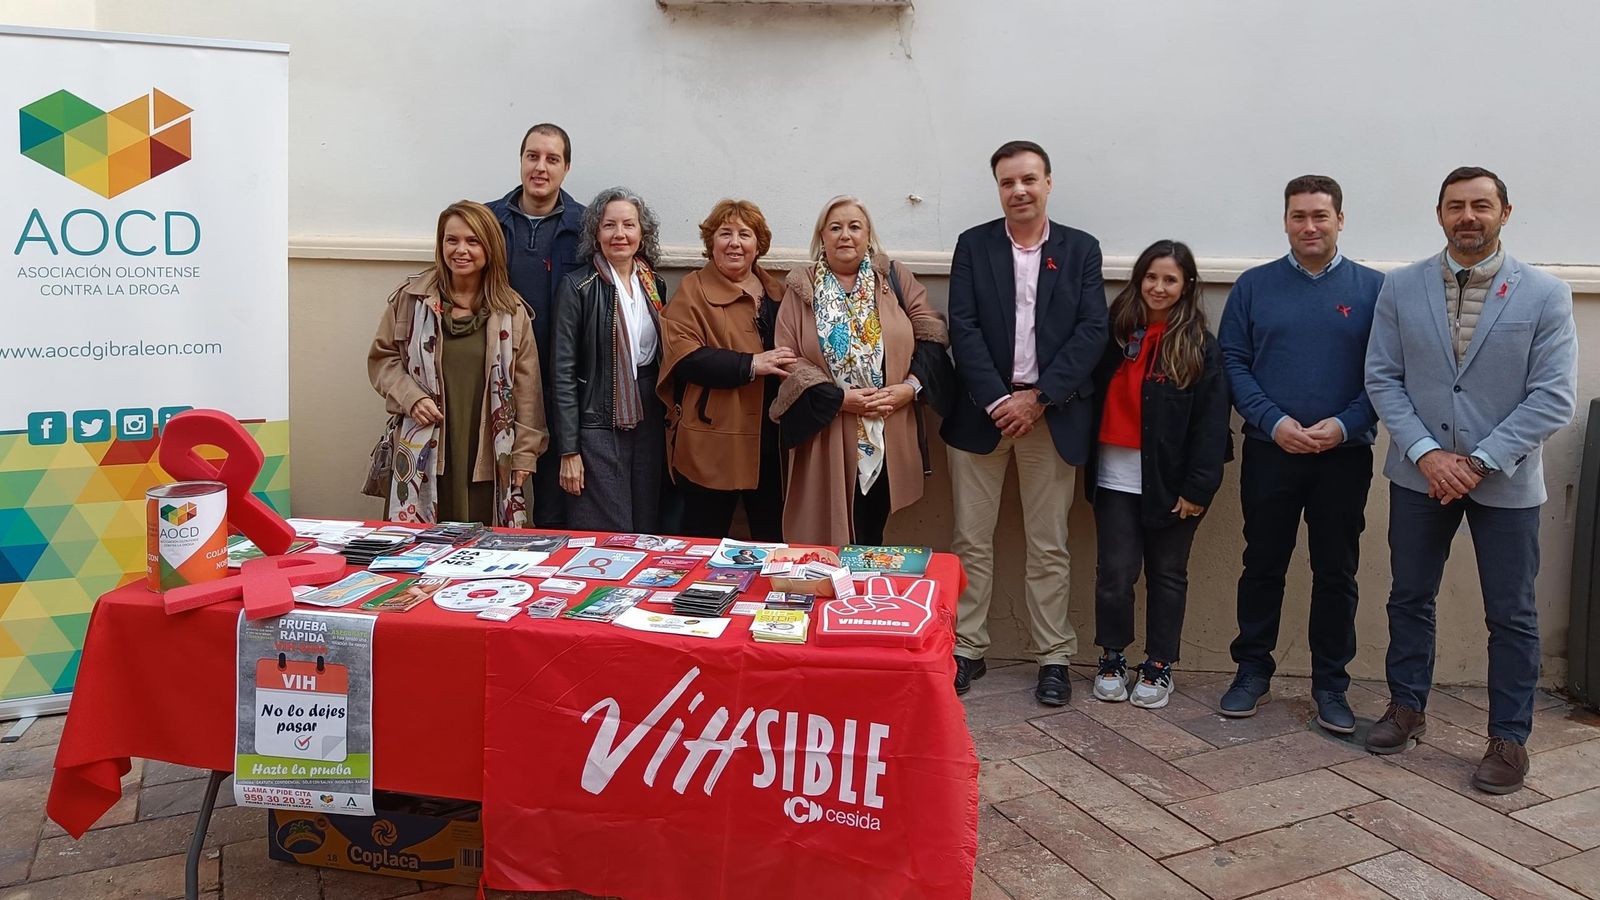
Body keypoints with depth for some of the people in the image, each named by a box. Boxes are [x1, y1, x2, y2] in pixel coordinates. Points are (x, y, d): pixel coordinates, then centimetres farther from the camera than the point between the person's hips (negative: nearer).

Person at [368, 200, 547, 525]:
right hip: (425, 453, 0)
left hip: (489, 459, 0)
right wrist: (411, 398, -5)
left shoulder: (511, 311, 5)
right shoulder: (410, 298, 5)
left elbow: (526, 387, 6)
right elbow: (382, 357, 12)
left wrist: (525, 454, 2)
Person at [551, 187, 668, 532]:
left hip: (649, 423, 5)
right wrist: (569, 451, -11)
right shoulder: (577, 287, -6)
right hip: (598, 424, -5)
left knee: (647, 535, 10)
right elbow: (563, 372, -8)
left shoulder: (654, 285, 9)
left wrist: (669, 415, 9)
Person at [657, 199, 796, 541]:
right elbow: (683, 356, -15)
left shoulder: (777, 291, 14)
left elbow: (796, 350, 24)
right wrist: (750, 365, -20)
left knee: (775, 541, 12)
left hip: (770, 443, 5)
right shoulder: (693, 289, -2)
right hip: (712, 445, -5)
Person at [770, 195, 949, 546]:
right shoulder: (801, 288, 2)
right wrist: (839, 398, -13)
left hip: (888, 435, 2)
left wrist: (911, 386, -9)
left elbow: (932, 334, 5)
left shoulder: (894, 279, 7)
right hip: (827, 436, -1)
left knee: (871, 535, 11)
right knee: (828, 535, 2)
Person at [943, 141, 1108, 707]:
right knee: (971, 541, 5)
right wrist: (999, 400, -13)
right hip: (981, 410, 0)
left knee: (1049, 547, 6)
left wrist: (1038, 398, -12)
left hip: (1051, 415, 0)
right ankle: (967, 650, 17)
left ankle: (1053, 657, 16)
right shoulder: (974, 245, 5)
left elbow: (1092, 332, -3)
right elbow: (963, 328, -4)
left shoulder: (1081, 249, 6)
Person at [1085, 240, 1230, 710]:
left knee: (1167, 575, 10)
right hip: (1115, 477, 1)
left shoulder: (1201, 347, -3)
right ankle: (1112, 658, 20)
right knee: (1115, 572, 2)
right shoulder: (1114, 332, 4)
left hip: (1169, 482, -1)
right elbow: (1091, 394, 5)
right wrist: (1088, 463, -3)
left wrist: (1198, 487, -12)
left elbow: (1211, 423, -6)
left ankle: (1159, 666, 23)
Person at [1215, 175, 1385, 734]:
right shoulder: (1254, 286, 3)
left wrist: (1345, 424, -15)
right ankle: (1252, 672, 21)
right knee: (1262, 566, 8)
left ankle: (1330, 684, 20)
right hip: (1270, 451, 0)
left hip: (1345, 454, 0)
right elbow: (1232, 362, -1)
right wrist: (1273, 421, -13)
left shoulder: (1373, 288, 2)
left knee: (1336, 573, 7)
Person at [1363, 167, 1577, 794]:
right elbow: (1383, 378, -2)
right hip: (1420, 474, 2)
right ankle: (1407, 707, 31)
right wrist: (1426, 453, -13)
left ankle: (1509, 739, 21)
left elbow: (1553, 397, -10)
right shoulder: (1401, 288, 0)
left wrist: (1481, 462, -17)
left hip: (1506, 480, -2)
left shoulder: (1545, 295, -5)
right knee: (1410, 598, 13)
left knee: (1512, 616, 7)